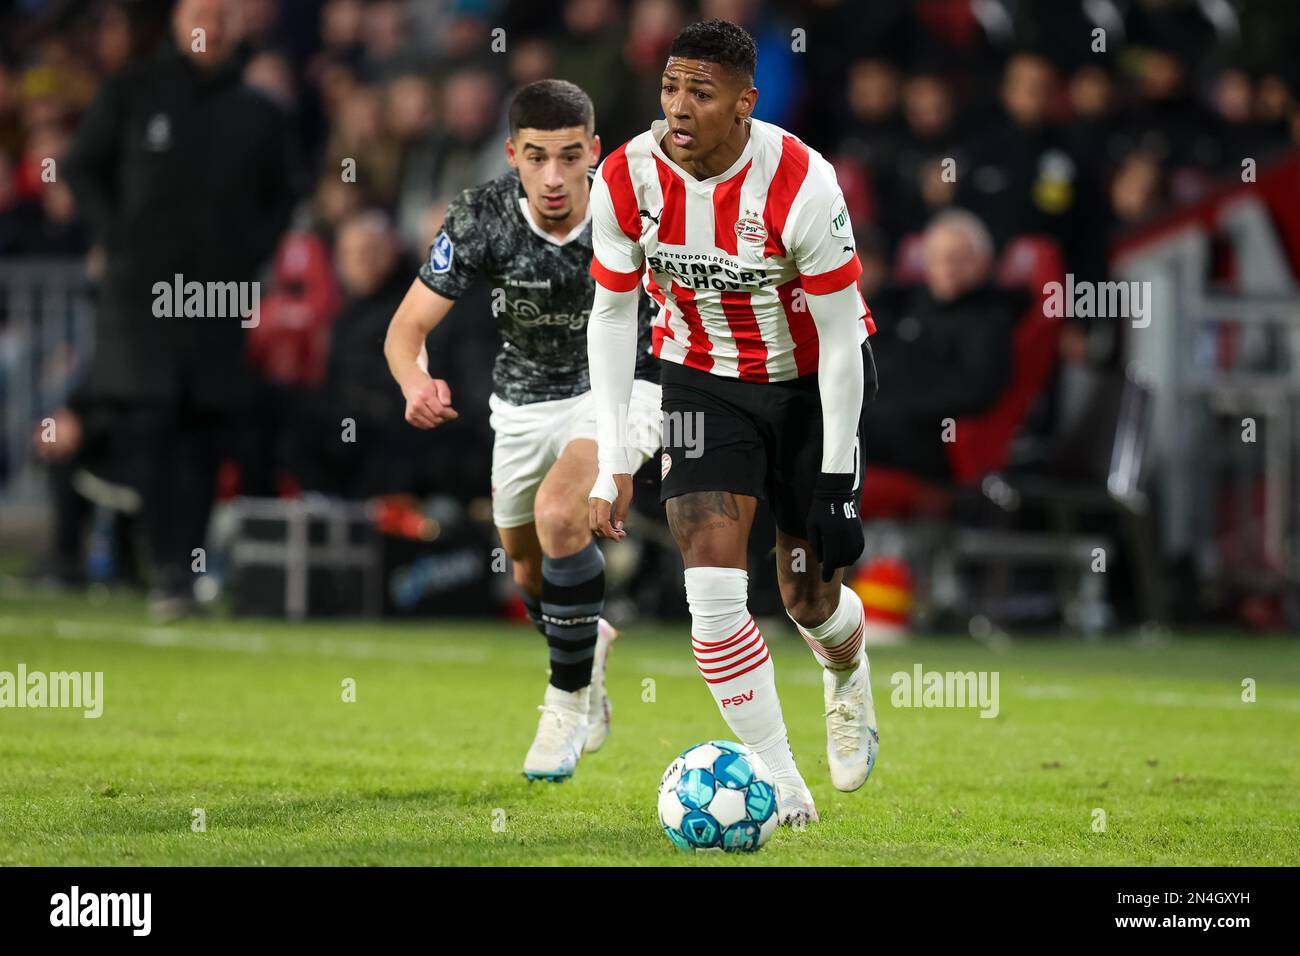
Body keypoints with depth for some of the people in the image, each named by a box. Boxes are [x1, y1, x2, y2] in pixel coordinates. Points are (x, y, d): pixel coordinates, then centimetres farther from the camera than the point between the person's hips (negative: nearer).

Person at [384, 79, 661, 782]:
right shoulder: (481, 220, -23)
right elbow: (406, 328, -20)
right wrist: (416, 383, -42)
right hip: (525, 399, 4)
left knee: (559, 514, -29)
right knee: (530, 569, 17)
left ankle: (568, 700, -11)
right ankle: (589, 644, 53)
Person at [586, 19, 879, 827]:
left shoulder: (801, 184, -28)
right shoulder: (626, 181, -18)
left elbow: (841, 338, -19)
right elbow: (612, 315, -4)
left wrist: (835, 480, -19)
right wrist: (615, 464, -8)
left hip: (811, 380, -2)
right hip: (704, 380, 2)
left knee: (809, 596, 7)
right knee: (713, 588, -15)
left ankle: (849, 678, 45)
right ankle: (779, 782, -5)